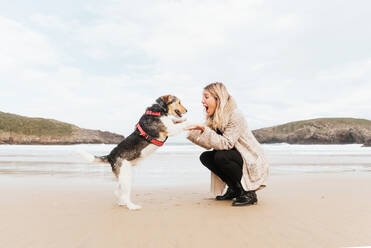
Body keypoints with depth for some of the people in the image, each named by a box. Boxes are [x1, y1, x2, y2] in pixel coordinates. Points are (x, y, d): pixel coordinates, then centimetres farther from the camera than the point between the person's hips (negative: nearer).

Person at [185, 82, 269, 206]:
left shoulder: (235, 115, -21)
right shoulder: (214, 118, 4)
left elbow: (226, 144, -29)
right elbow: (208, 144, -2)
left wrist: (204, 128, -32)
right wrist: (189, 130, -8)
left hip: (253, 162, -8)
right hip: (236, 156, 8)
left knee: (221, 156, -30)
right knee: (205, 157, -5)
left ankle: (248, 193, -12)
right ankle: (234, 189, 9)